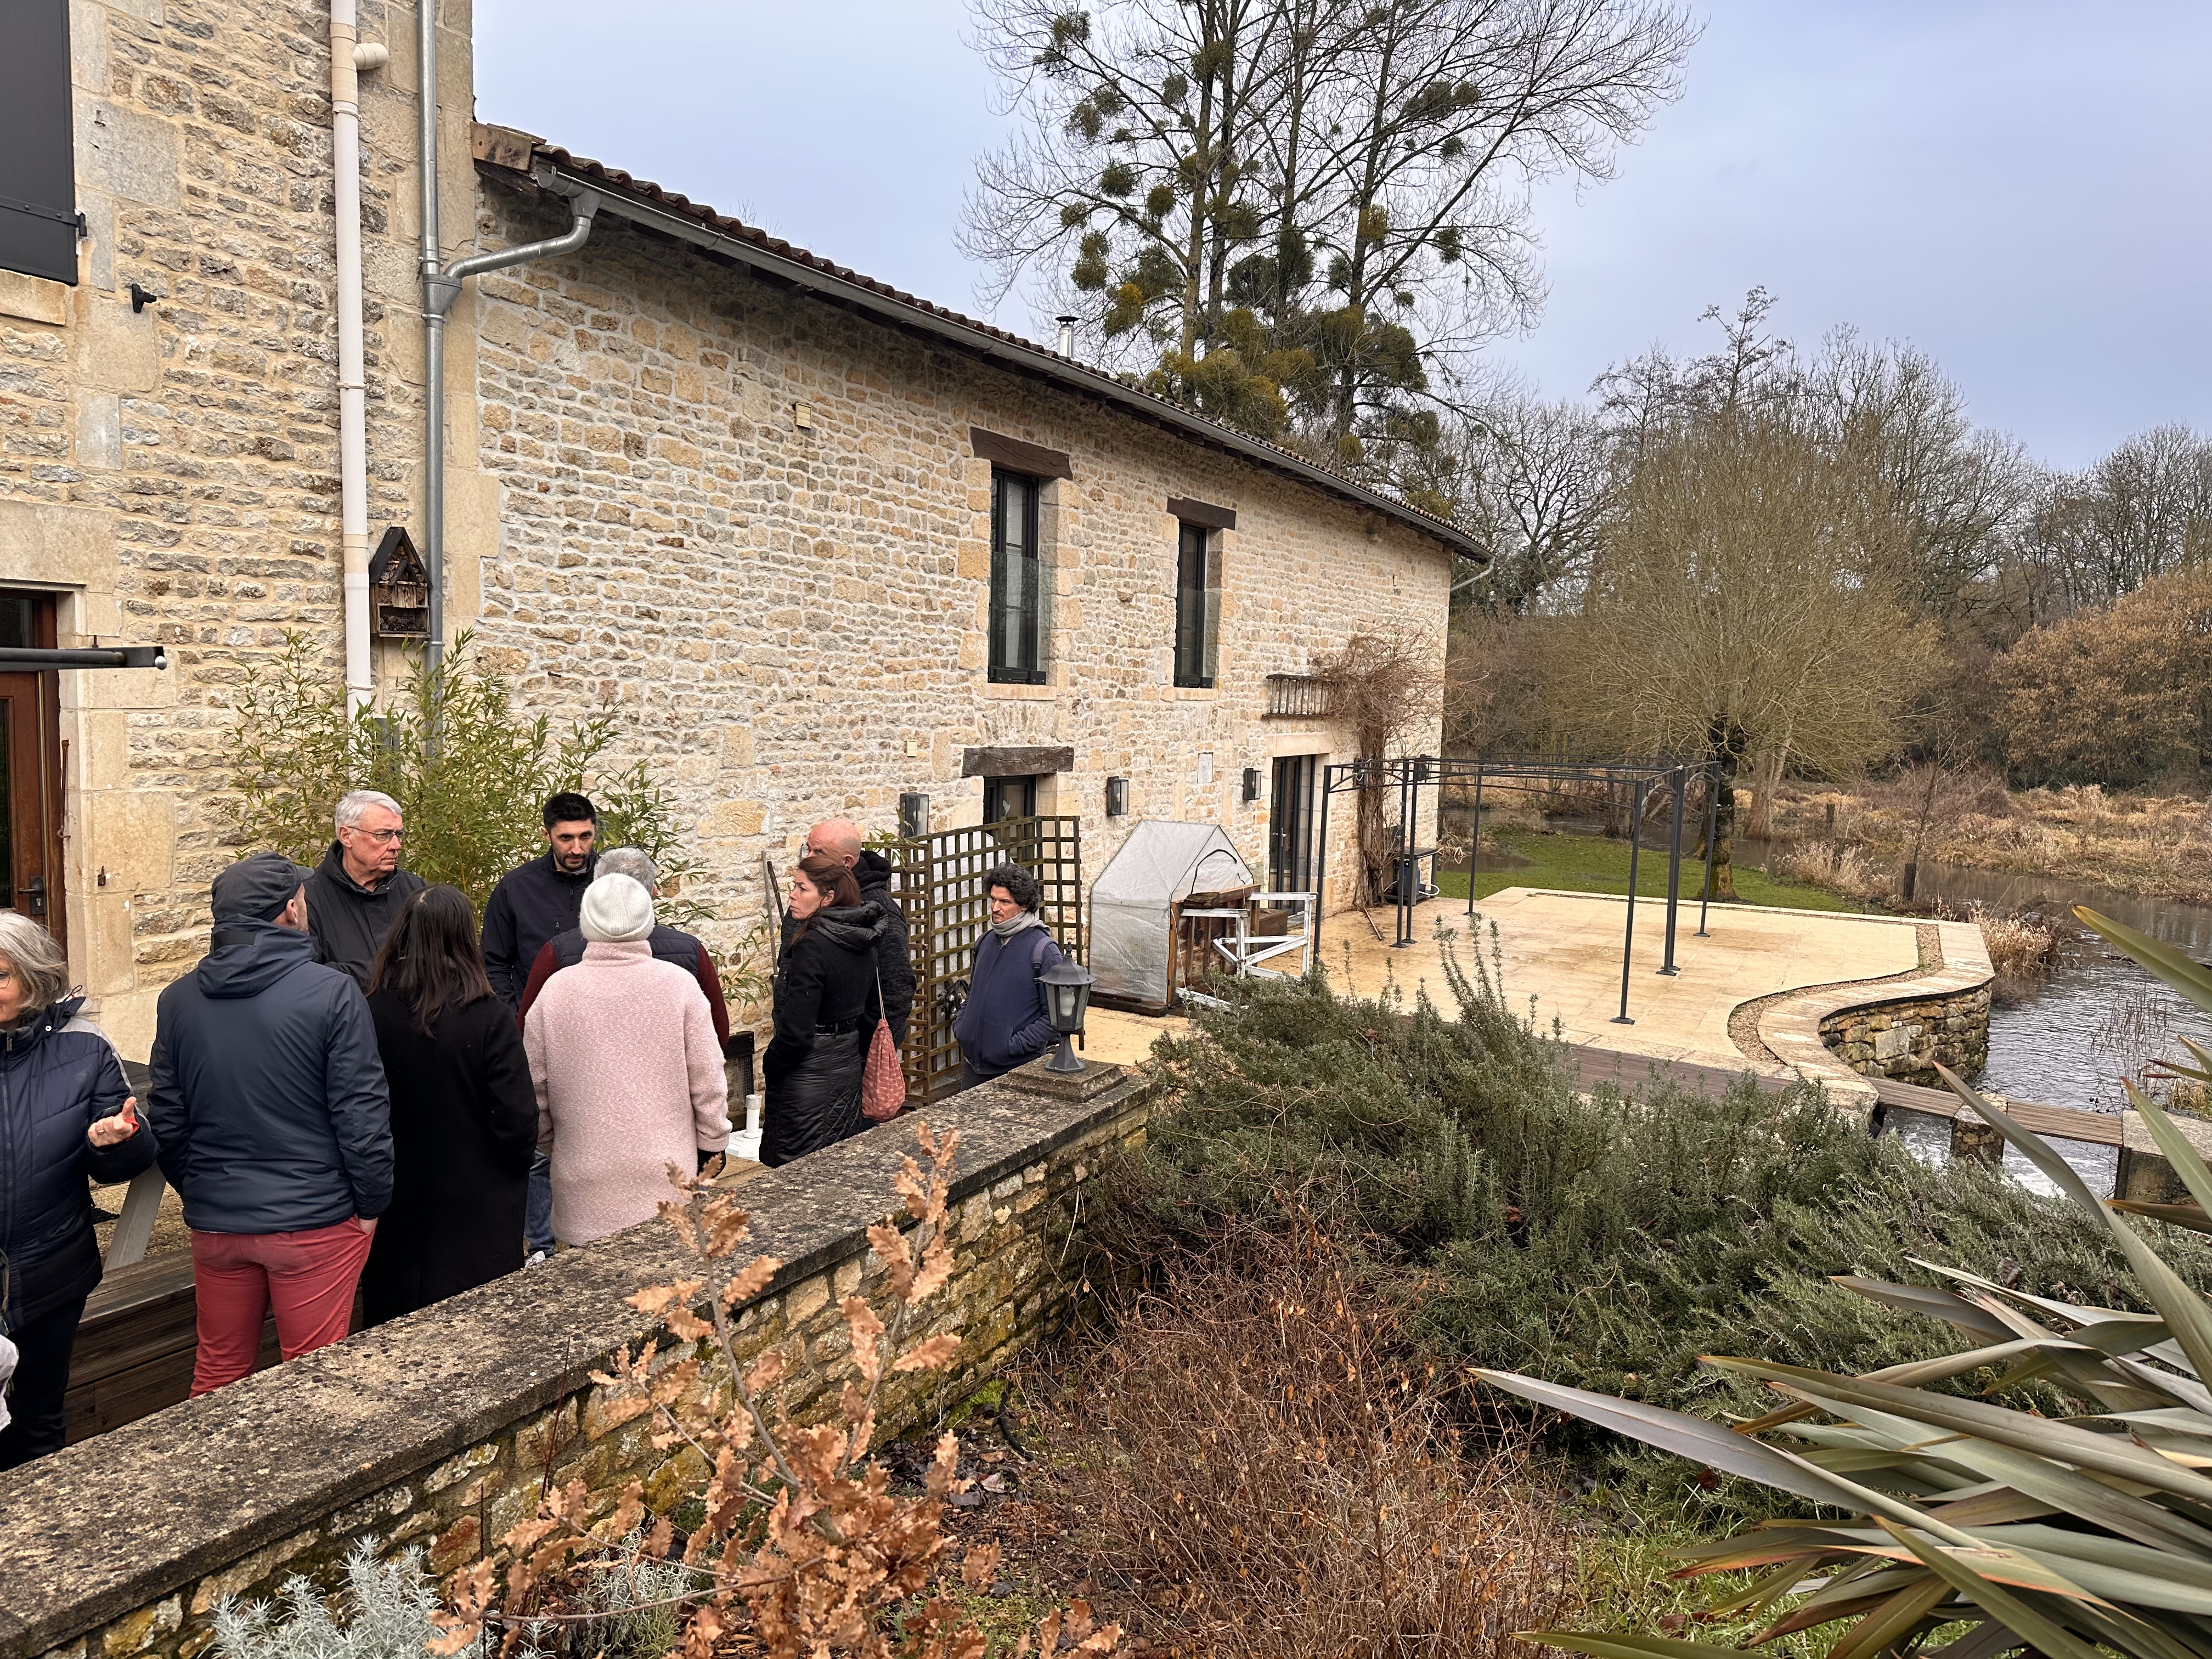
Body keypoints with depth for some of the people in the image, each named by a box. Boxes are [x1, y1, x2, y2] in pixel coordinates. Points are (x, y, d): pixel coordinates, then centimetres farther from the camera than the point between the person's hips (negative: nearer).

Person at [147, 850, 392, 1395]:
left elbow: (165, 1119, 8)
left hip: (215, 1222, 5)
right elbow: (361, 1114, -14)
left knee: (218, 1369, 20)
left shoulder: (179, 999, 0)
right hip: (316, 1222, -5)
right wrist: (372, 1203, -2)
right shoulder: (332, 992, -15)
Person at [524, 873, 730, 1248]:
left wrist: (546, 1141, 23)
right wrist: (712, 1144, 12)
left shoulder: (556, 989, -3)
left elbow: (535, 1083, 6)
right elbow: (707, 1080, -2)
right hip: (666, 1174, -1)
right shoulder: (679, 984, -6)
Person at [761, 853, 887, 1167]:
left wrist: (770, 1066, -7)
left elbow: (796, 1028, -22)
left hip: (810, 1074, -9)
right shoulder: (862, 943, 4)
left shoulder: (812, 945, -21)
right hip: (849, 1067, 9)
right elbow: (870, 1010, 14)